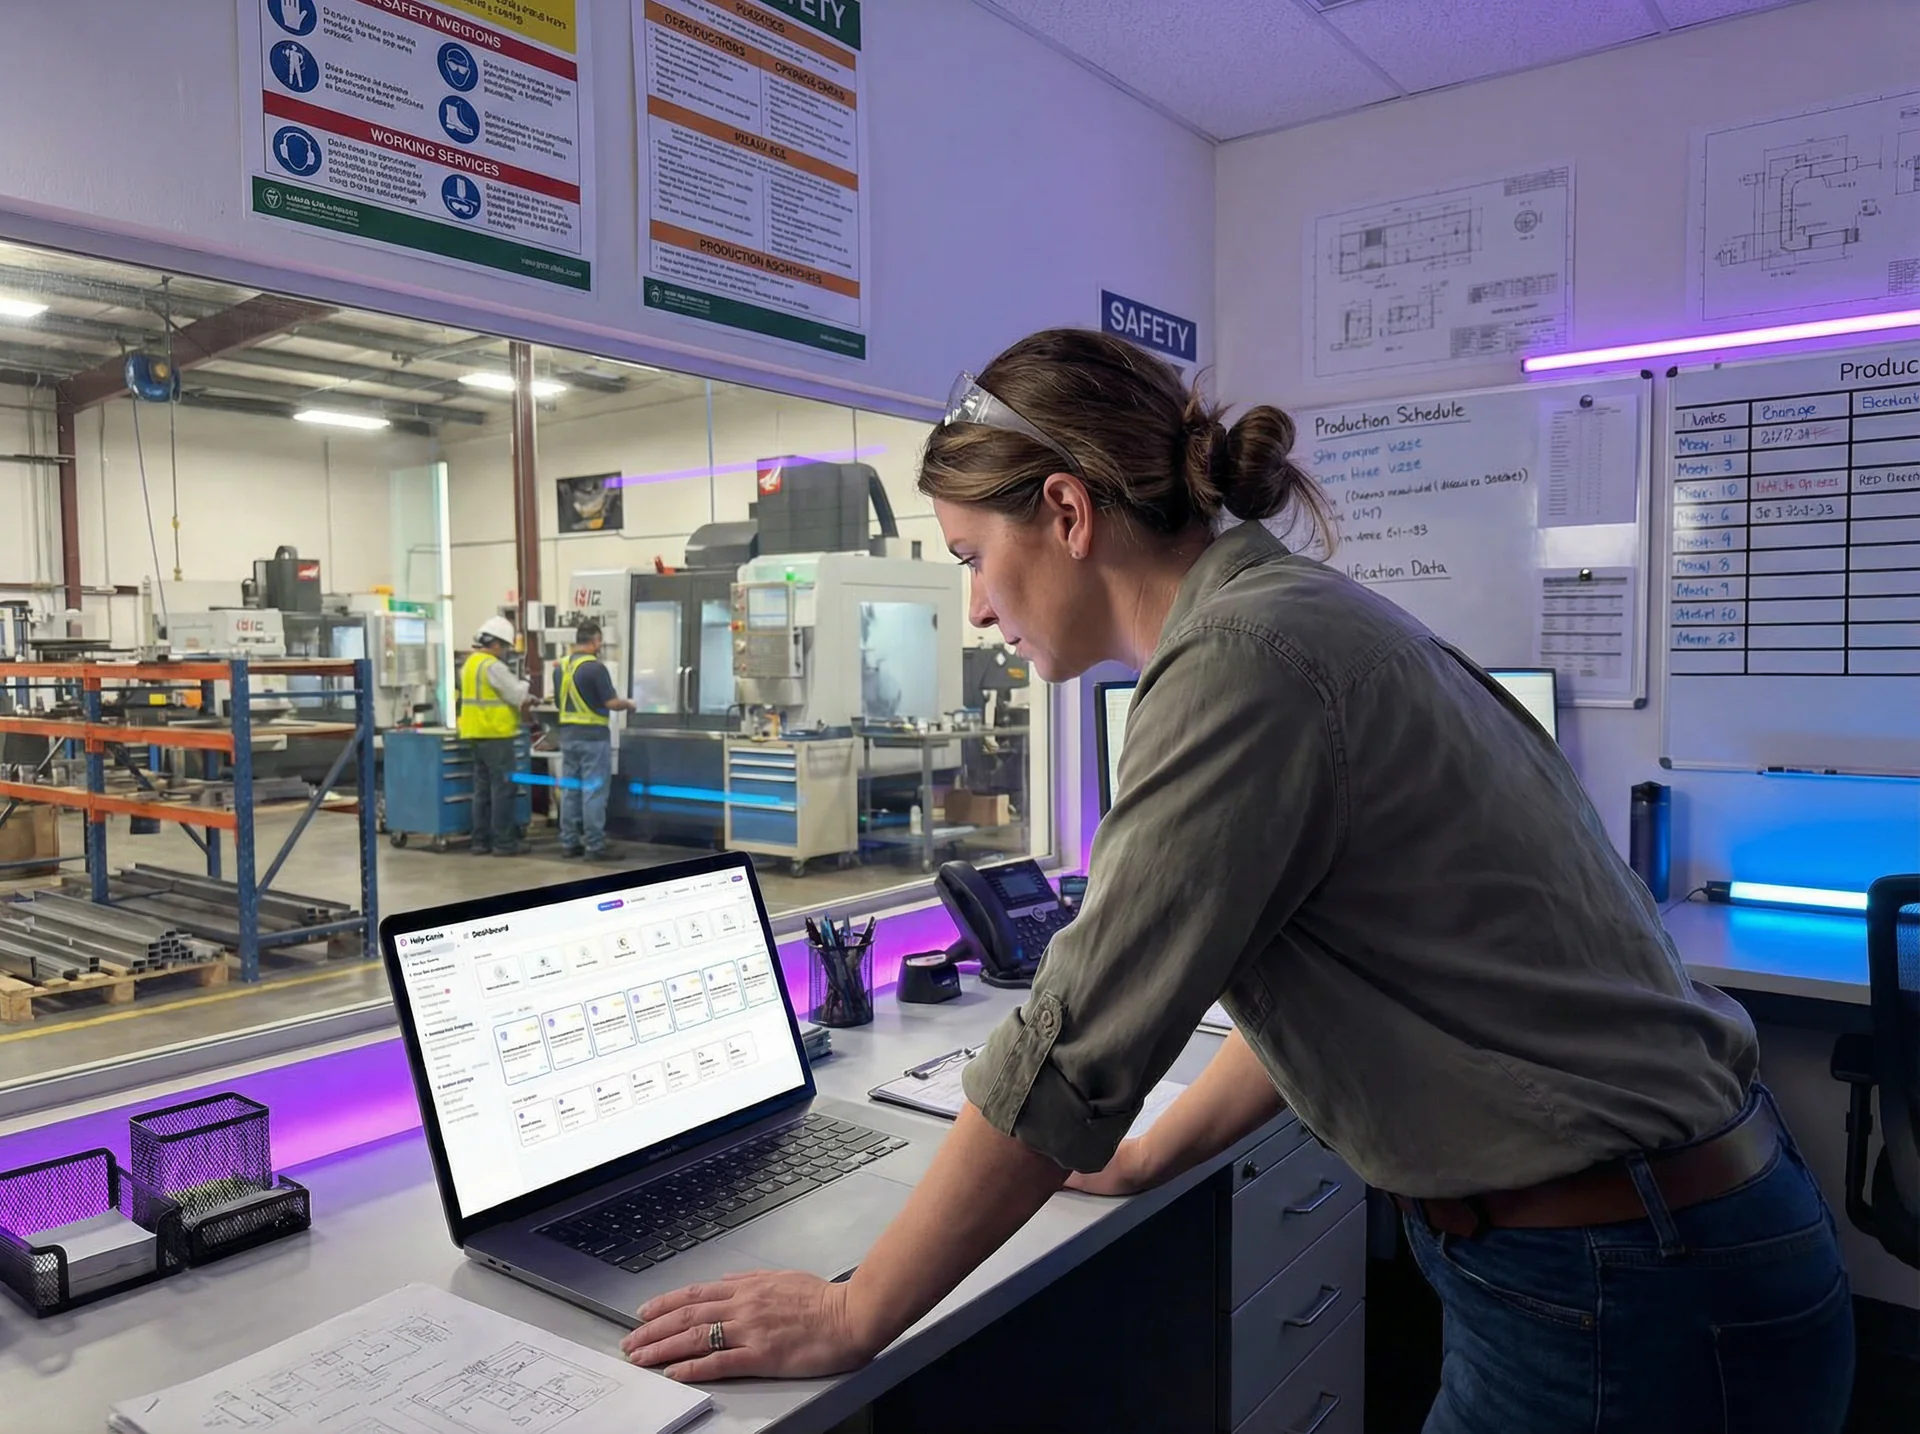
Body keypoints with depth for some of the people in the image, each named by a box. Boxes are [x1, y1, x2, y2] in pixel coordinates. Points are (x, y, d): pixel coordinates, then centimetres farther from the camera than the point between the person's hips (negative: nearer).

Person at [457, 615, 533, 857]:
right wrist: (530, 698, 8)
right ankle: (504, 842, -3)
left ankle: (481, 840, 15)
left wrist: (519, 702, 12)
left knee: (483, 789, 12)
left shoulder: (470, 663, 16)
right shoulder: (492, 666, -15)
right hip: (496, 735, -10)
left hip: (477, 734, 10)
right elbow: (519, 695, -14)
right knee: (503, 789, -5)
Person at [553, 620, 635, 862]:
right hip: (593, 736, -7)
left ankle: (568, 843, 15)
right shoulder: (595, 667, -15)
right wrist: (628, 704, 4)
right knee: (593, 791, -4)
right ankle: (595, 846, -2)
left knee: (569, 789, 11)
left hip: (568, 735, 7)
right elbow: (611, 703, -16)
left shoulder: (560, 666, 8)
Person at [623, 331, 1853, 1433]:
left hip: (1624, 1304, -9)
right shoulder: (1306, 614, 7)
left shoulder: (1243, 659, -23)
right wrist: (1149, 1156, 19)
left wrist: (852, 1317, -10)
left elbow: (1073, 1049, -21)